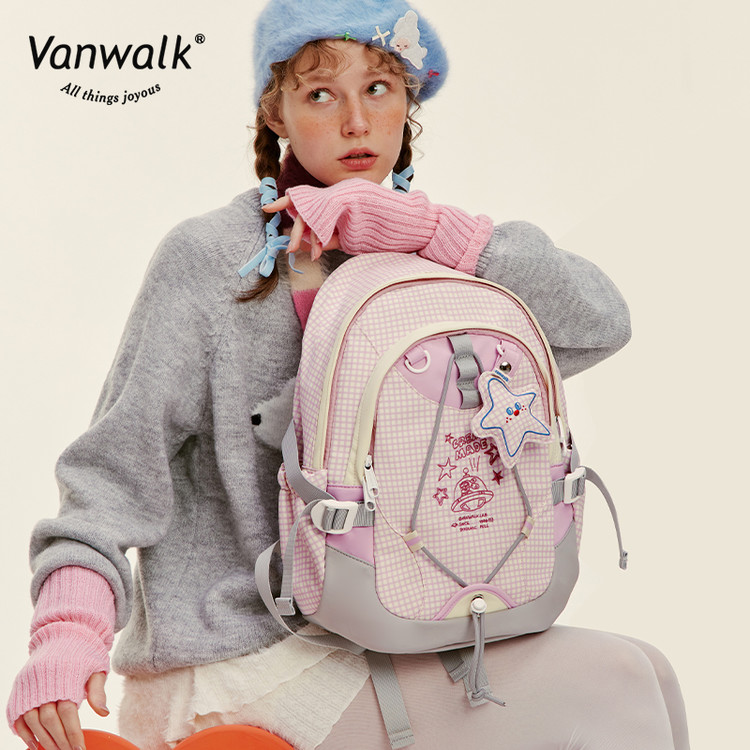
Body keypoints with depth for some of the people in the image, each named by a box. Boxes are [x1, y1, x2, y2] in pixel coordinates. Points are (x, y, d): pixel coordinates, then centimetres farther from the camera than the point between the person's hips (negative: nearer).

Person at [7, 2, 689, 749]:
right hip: (233, 654, -5)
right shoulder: (207, 258, -8)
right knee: (615, 690, -14)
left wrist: (422, 227, -17)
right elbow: (119, 463, -8)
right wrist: (67, 631, -22)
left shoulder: (425, 261, 6)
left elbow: (598, 320, -8)